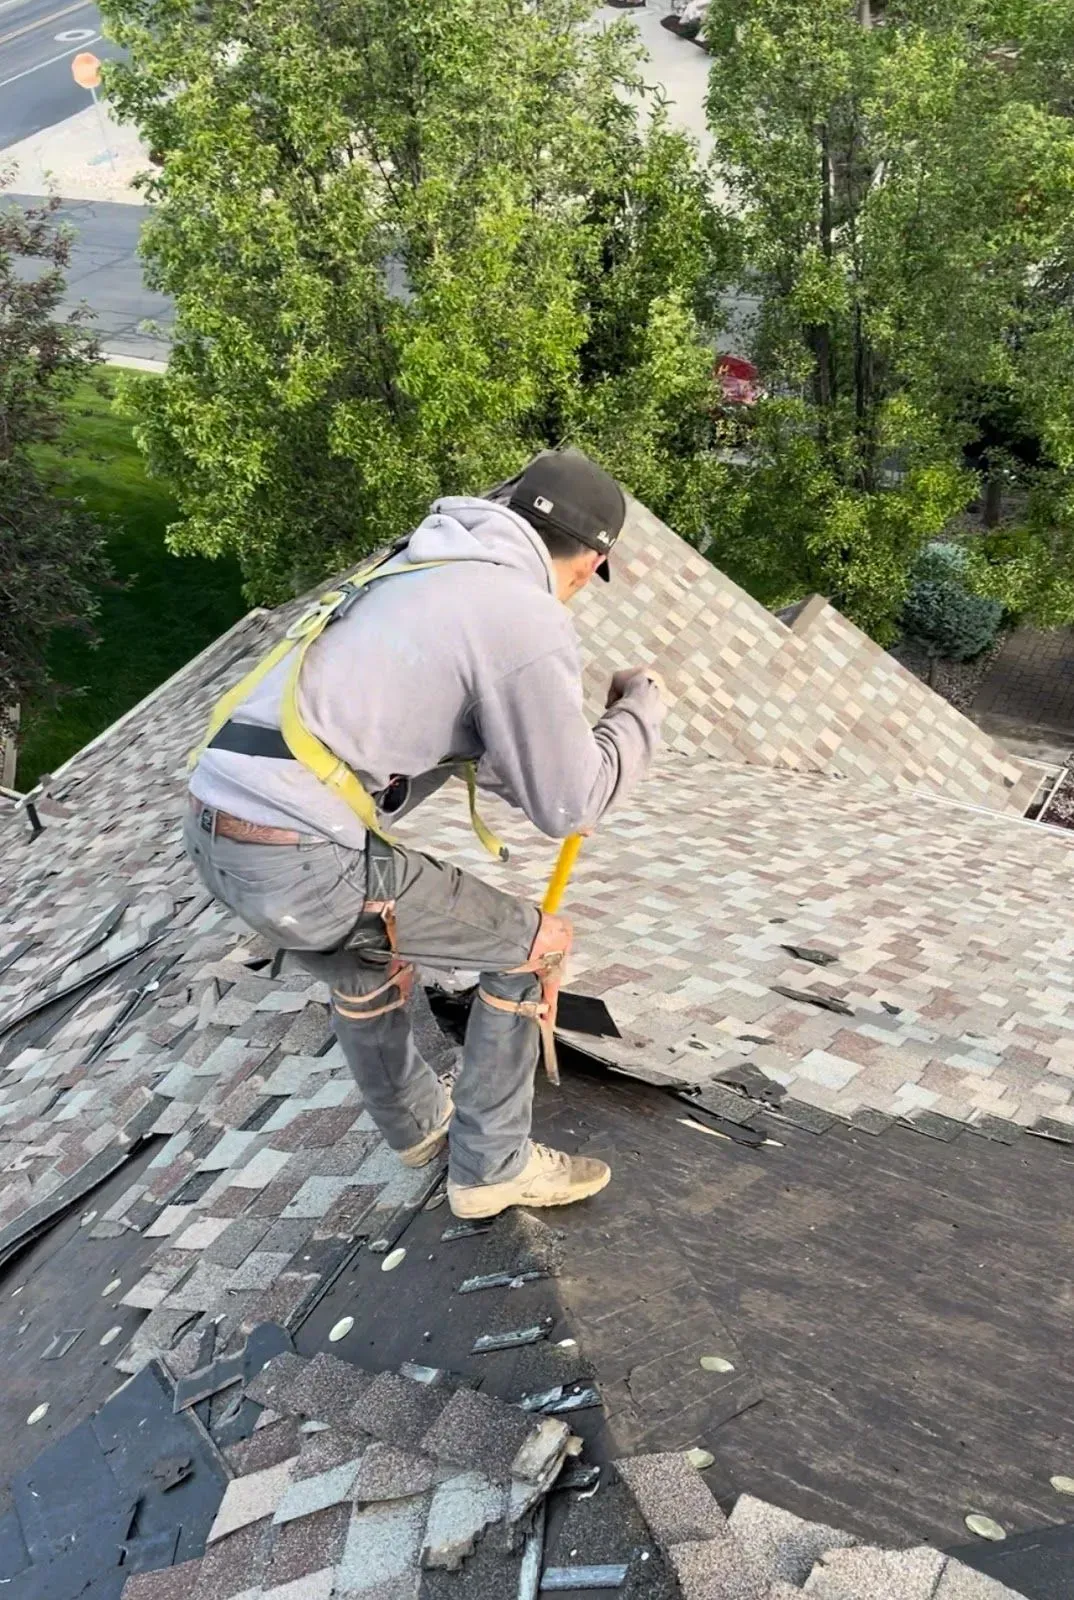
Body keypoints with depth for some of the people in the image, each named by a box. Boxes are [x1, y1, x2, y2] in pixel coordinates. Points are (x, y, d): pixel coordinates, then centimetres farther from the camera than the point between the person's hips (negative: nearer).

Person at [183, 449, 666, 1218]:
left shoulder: (424, 568, 19)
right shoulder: (530, 622, -8)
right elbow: (568, 804, -1)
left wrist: (545, 788, 37)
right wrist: (641, 708, 14)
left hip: (216, 830, 9)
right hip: (302, 859, -9)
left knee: (366, 965, 34)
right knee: (536, 946, 10)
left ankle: (418, 1123, 57)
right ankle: (491, 1166, 26)